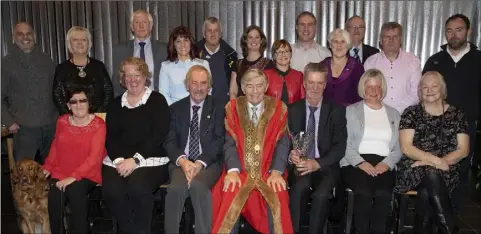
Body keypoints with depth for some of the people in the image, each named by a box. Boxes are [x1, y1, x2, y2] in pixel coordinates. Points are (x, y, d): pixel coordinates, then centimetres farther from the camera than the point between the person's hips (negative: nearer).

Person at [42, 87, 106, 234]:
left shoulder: (98, 124, -7)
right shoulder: (62, 121, 9)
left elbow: (94, 157, -14)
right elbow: (56, 147, 20)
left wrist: (73, 177, -21)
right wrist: (47, 167, 5)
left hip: (87, 174, -3)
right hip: (61, 173, 3)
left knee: (75, 190, -32)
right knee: (54, 197, -25)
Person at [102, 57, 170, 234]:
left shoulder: (157, 100, 4)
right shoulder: (115, 104, 16)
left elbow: (158, 136, -7)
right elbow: (110, 137, 8)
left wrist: (135, 160, -17)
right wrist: (119, 160, -12)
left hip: (150, 159, -3)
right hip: (118, 161, 3)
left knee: (137, 187, -32)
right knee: (111, 190, -26)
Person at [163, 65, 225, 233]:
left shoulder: (219, 107, 7)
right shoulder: (176, 108, 13)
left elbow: (219, 140, -3)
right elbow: (170, 141, 5)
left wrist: (200, 163, -17)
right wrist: (182, 161, -15)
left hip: (209, 162, -1)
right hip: (181, 162, 2)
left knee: (198, 185, -33)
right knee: (176, 188, -30)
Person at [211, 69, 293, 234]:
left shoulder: (279, 109, 5)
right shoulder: (232, 108, 6)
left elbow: (282, 143, -3)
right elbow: (229, 142, -2)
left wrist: (276, 172, -18)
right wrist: (232, 170, -19)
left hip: (269, 172, 0)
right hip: (240, 171, 0)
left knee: (277, 199, -27)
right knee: (230, 196, -27)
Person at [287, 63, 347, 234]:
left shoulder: (336, 110, 4)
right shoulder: (293, 110, 8)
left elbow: (340, 146, -3)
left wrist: (317, 164, -18)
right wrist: (291, 155, -19)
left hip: (325, 166, 0)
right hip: (299, 165, 1)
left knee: (321, 194, -31)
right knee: (299, 187, -32)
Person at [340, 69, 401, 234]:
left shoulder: (394, 114, 20)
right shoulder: (351, 111, 11)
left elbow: (398, 148, 13)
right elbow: (345, 143, 1)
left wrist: (387, 163, -6)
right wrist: (361, 162, -13)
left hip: (384, 165, 2)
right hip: (355, 163, -2)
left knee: (383, 194, -30)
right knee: (364, 192, -32)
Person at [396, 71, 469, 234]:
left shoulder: (457, 115, 11)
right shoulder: (411, 113, 6)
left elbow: (463, 150, 5)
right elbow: (406, 147, -4)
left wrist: (441, 162, -12)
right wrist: (436, 161, -15)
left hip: (446, 173, 1)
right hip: (415, 171, -1)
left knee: (425, 193, -32)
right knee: (432, 177, -34)